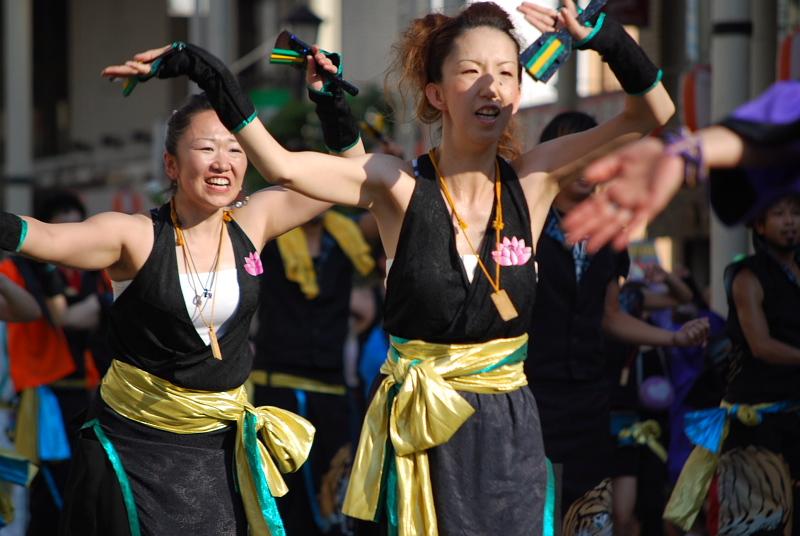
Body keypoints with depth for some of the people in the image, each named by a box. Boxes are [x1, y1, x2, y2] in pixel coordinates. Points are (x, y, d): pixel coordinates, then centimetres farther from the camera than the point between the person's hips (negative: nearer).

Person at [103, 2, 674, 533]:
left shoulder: (531, 181, -2)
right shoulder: (398, 185, -7)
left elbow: (654, 115, -7)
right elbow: (282, 165, -21)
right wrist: (211, 77, -31)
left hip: (509, 428, 2)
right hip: (417, 432, -2)